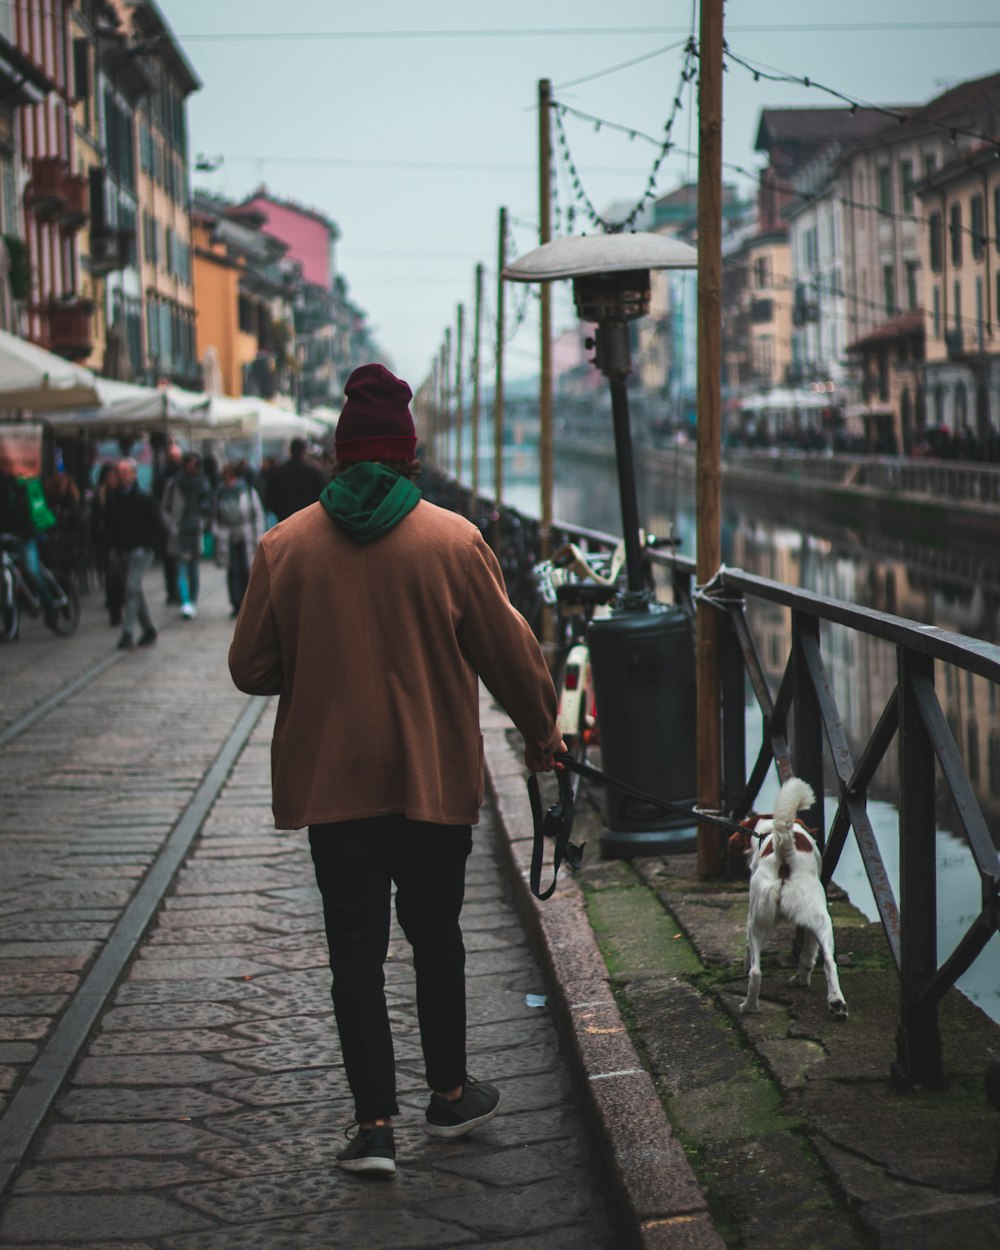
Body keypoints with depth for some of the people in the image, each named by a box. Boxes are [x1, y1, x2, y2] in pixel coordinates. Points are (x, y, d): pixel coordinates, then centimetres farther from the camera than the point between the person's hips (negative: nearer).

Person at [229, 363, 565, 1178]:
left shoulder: (285, 546, -5)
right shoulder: (452, 540, -8)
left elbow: (252, 668, 0)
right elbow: (509, 651, -2)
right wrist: (541, 730, 15)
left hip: (331, 781, 0)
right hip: (434, 776, 0)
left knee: (356, 945, 5)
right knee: (435, 933, 16)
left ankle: (375, 1121, 3)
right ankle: (450, 1094, 28)